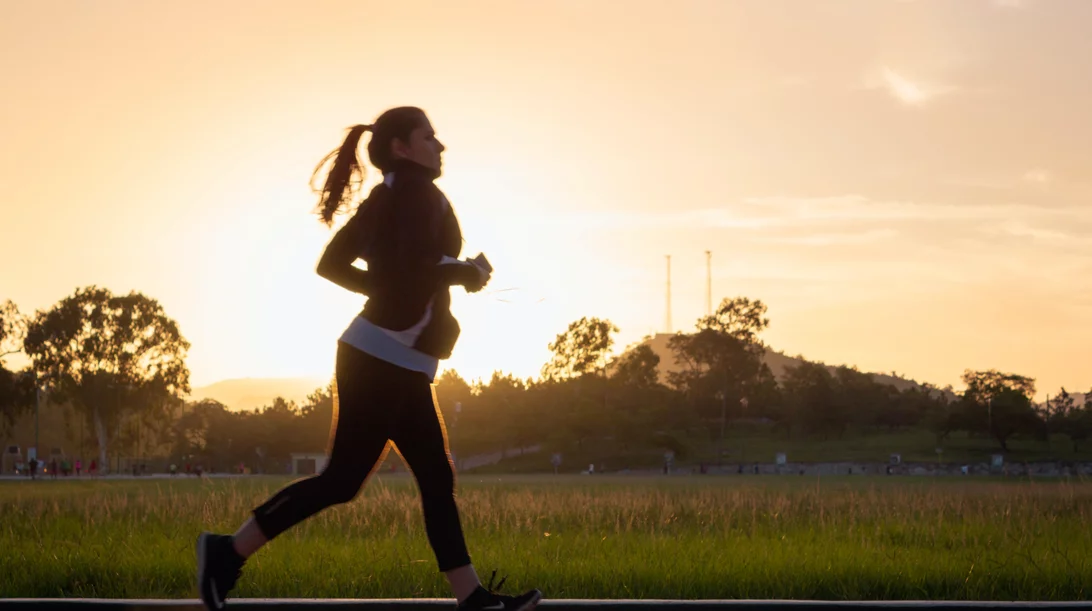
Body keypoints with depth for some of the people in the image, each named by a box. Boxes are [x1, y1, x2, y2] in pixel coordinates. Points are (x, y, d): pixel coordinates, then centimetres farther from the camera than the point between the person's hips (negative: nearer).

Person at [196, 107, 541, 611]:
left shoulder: (382, 200, 16)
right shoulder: (417, 191, -11)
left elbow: (331, 264, 18)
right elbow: (417, 266, -24)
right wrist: (468, 273, -8)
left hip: (398, 366, 10)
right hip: (384, 360, -10)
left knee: (437, 479, 6)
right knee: (343, 479, -7)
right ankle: (230, 550, -3)